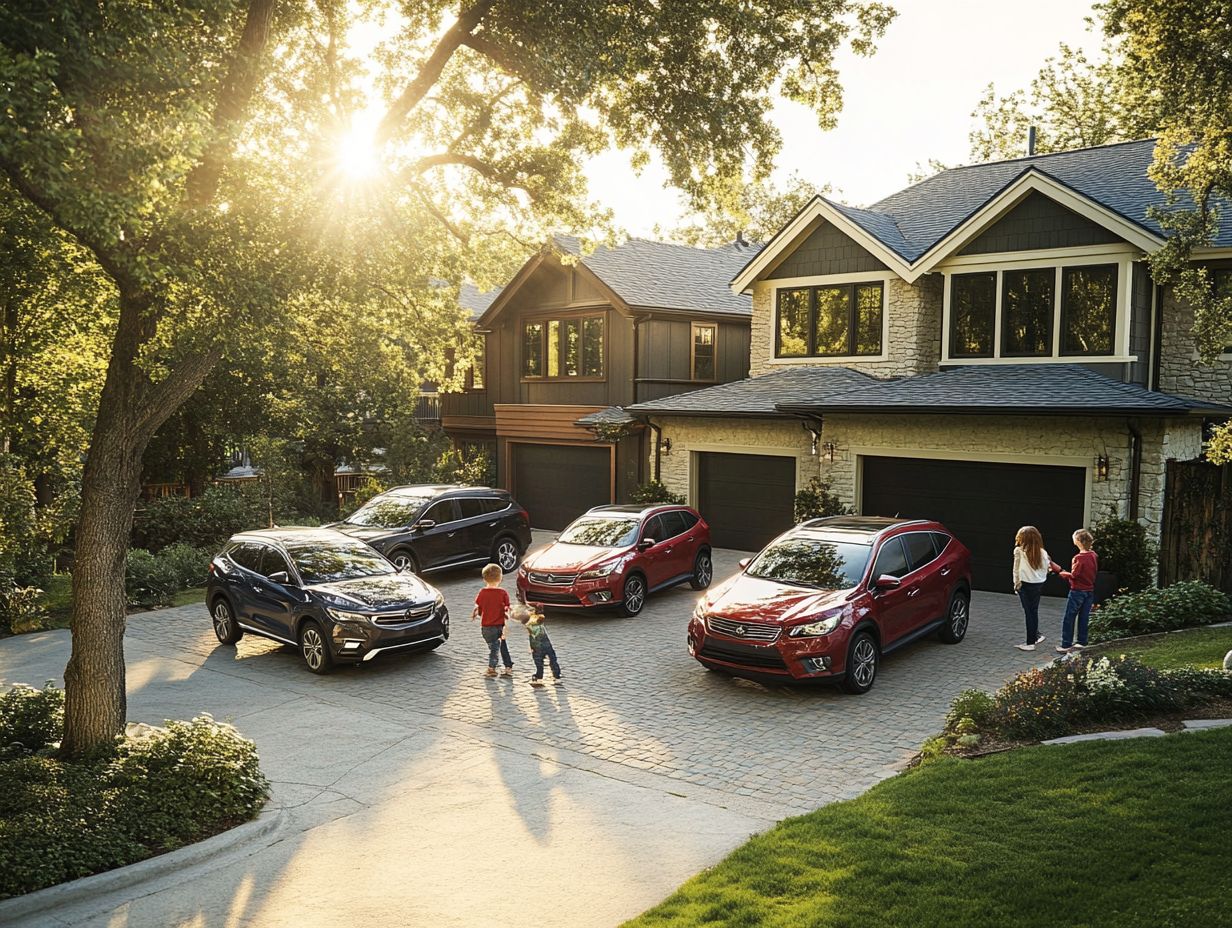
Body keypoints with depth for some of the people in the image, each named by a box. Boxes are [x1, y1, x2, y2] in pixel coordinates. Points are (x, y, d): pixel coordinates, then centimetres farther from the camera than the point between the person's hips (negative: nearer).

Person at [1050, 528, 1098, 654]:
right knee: (1084, 618, 14)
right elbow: (1095, 572, 13)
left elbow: (1074, 575, -19)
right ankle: (1081, 642, 20)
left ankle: (1066, 645, 1)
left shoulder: (1079, 558, -19)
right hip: (1090, 591, 7)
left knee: (1069, 619, 0)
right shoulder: (1094, 556, 3)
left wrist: (1063, 573, -1)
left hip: (1078, 591, -7)